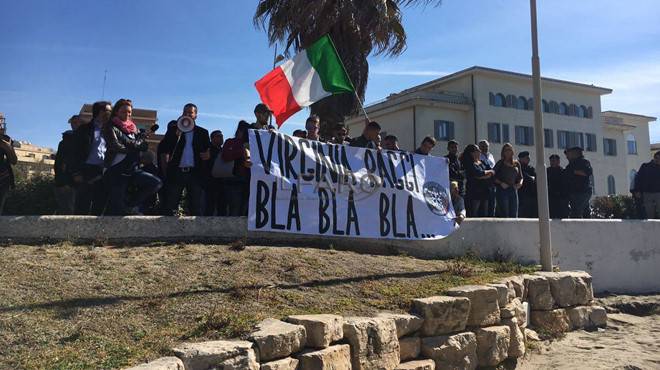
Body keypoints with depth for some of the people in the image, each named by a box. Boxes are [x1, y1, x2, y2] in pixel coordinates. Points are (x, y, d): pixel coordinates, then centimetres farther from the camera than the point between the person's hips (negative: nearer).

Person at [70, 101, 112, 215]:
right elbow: (76, 152, 1)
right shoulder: (85, 129, 9)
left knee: (99, 208, 2)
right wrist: (76, 173, -9)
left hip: (103, 174, 4)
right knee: (82, 208, -8)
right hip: (87, 172, -4)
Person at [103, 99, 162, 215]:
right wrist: (135, 146, 0)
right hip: (116, 171, -5)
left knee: (156, 183, -13)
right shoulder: (110, 127, 2)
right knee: (117, 207, -7)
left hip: (133, 169, 5)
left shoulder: (133, 128, 17)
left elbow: (144, 146, 9)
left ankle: (131, 205, 0)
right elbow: (115, 147, -11)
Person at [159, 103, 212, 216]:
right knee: (170, 208, 0)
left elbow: (209, 150, 14)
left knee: (197, 209, -1)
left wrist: (208, 154, -10)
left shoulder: (202, 132, 14)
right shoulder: (174, 130, 12)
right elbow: (164, 149, 0)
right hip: (177, 172, 0)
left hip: (195, 173, 0)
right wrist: (178, 133, -9)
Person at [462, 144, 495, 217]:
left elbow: (493, 173, 6)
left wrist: (482, 177, -11)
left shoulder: (483, 163, 16)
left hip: (484, 192, 7)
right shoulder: (469, 164, -4)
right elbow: (477, 173, -18)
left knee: (483, 215, 6)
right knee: (473, 215, -8)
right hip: (473, 193, -7)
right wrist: (488, 171, -1)